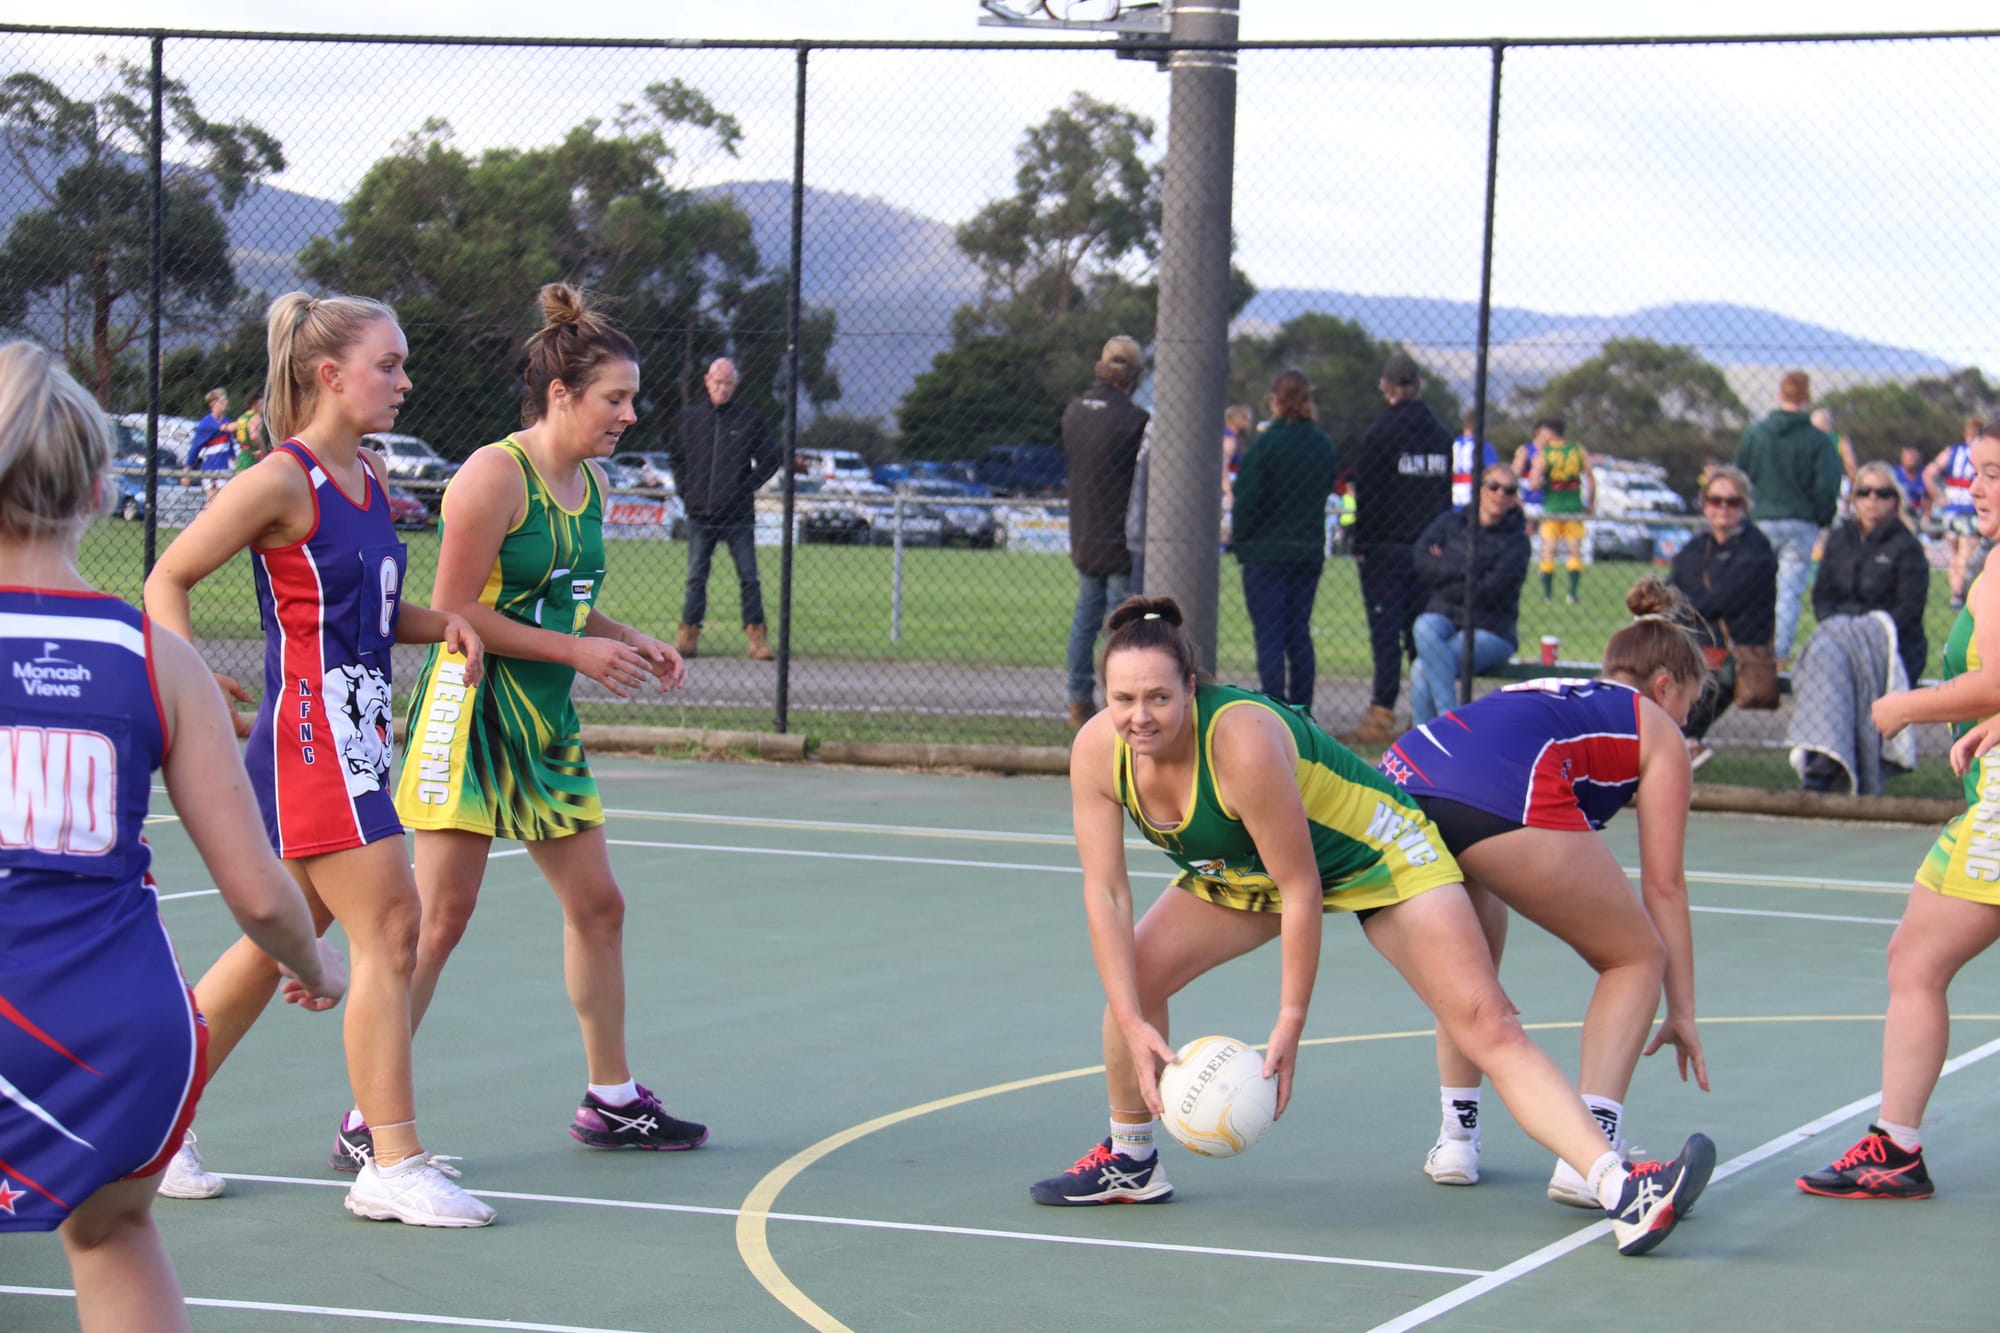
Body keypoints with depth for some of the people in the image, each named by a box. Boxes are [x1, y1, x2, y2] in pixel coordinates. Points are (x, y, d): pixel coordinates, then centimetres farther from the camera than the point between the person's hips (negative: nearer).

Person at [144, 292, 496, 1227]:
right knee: (389, 930, -10)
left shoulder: (368, 477, 13)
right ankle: (394, 1166, -6)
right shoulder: (282, 481, -12)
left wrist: (442, 624, 6)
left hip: (354, 736, 9)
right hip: (310, 736, -9)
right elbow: (170, 577, -8)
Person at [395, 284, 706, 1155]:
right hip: (471, 710, -9)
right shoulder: (497, 475, -14)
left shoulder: (591, 480, 12)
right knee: (441, 914, -9)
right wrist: (578, 650, -17)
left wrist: (632, 644, 7)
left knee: (597, 905, 11)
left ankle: (611, 1099, 23)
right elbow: (454, 609, -16)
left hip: (544, 722, 9)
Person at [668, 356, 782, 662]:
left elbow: (773, 458, 7)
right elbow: (674, 455, 21)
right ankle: (687, 637, 7)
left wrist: (747, 486, 0)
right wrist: (684, 488, 10)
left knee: (748, 577, -3)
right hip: (700, 515, 2)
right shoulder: (688, 417, 7)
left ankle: (757, 639, -1)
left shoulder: (749, 420, 1)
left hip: (738, 515, -2)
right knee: (695, 578, 3)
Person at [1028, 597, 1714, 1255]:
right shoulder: (1098, 749, -21)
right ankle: (1130, 1162, 15)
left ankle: (1621, 1190, -28)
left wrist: (1290, 1024, -27)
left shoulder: (1242, 739, -39)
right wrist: (1133, 1024, -24)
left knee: (1485, 1023, -18)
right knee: (1133, 970, -9)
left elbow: (1300, 890, -31)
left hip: (1372, 854, -6)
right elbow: (1105, 893, -16)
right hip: (1240, 870, 6)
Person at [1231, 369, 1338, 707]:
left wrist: (1238, 538, -1)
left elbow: (1247, 498, -14)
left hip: (1265, 552, -5)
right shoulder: (1323, 445, 5)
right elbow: (1327, 489, 12)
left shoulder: (1265, 444, -12)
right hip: (1310, 549, 5)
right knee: (1299, 633, 12)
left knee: (1268, 634, -3)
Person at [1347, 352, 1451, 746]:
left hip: (1385, 549, -5)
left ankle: (1381, 717, -7)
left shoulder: (1379, 433, -9)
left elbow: (1366, 492, -10)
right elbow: (1447, 494, 13)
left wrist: (1361, 545, -4)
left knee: (1386, 632, -4)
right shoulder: (1440, 435, 8)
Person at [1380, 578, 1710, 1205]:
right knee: (1638, 957, 13)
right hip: (1504, 803, -6)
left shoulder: (1542, 692, 40)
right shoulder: (1657, 731, 24)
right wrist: (1682, 1012, 26)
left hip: (1399, 779, 6)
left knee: (1471, 961, 34)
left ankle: (1456, 1137, 26)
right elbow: (1663, 884, 20)